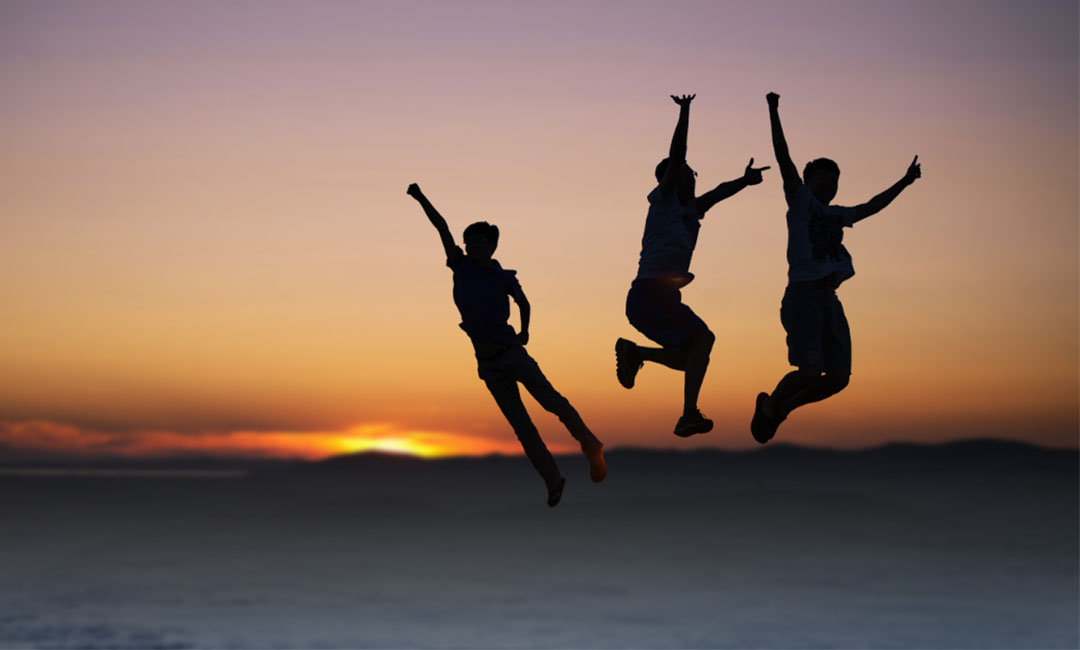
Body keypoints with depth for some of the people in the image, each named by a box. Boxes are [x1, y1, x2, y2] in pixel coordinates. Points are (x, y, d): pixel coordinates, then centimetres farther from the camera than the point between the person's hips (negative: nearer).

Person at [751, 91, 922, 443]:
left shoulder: (837, 215, 24)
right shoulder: (800, 201, 6)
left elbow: (872, 206, 39)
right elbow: (784, 159, -3)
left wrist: (904, 182, 46)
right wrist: (774, 112, -10)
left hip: (830, 301, 8)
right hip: (802, 295, -7)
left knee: (839, 378, 0)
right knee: (810, 370, -20)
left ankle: (781, 407, 20)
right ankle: (769, 405, 7)